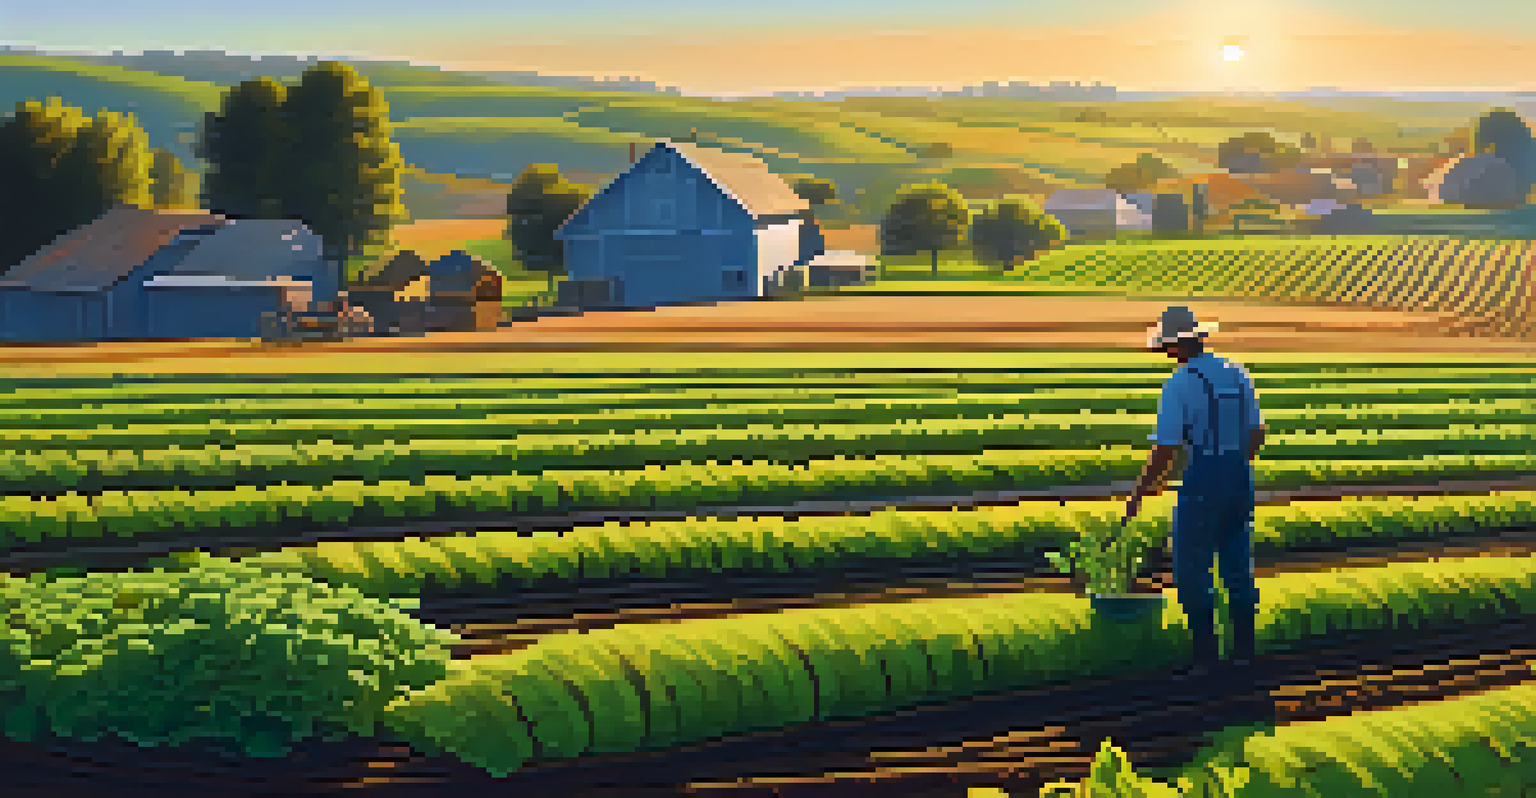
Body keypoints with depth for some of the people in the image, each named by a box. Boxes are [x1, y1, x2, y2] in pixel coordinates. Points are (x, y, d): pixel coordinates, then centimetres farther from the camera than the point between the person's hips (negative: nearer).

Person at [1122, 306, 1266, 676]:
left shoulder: (1179, 384, -13)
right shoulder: (1236, 374, 6)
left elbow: (1165, 450, -15)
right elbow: (1257, 434, 12)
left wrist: (1138, 496, -6)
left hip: (1202, 481, -6)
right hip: (1240, 478, 6)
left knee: (1191, 569, 4)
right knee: (1238, 565, 15)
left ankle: (1206, 655, 3)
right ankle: (1244, 649, 20)